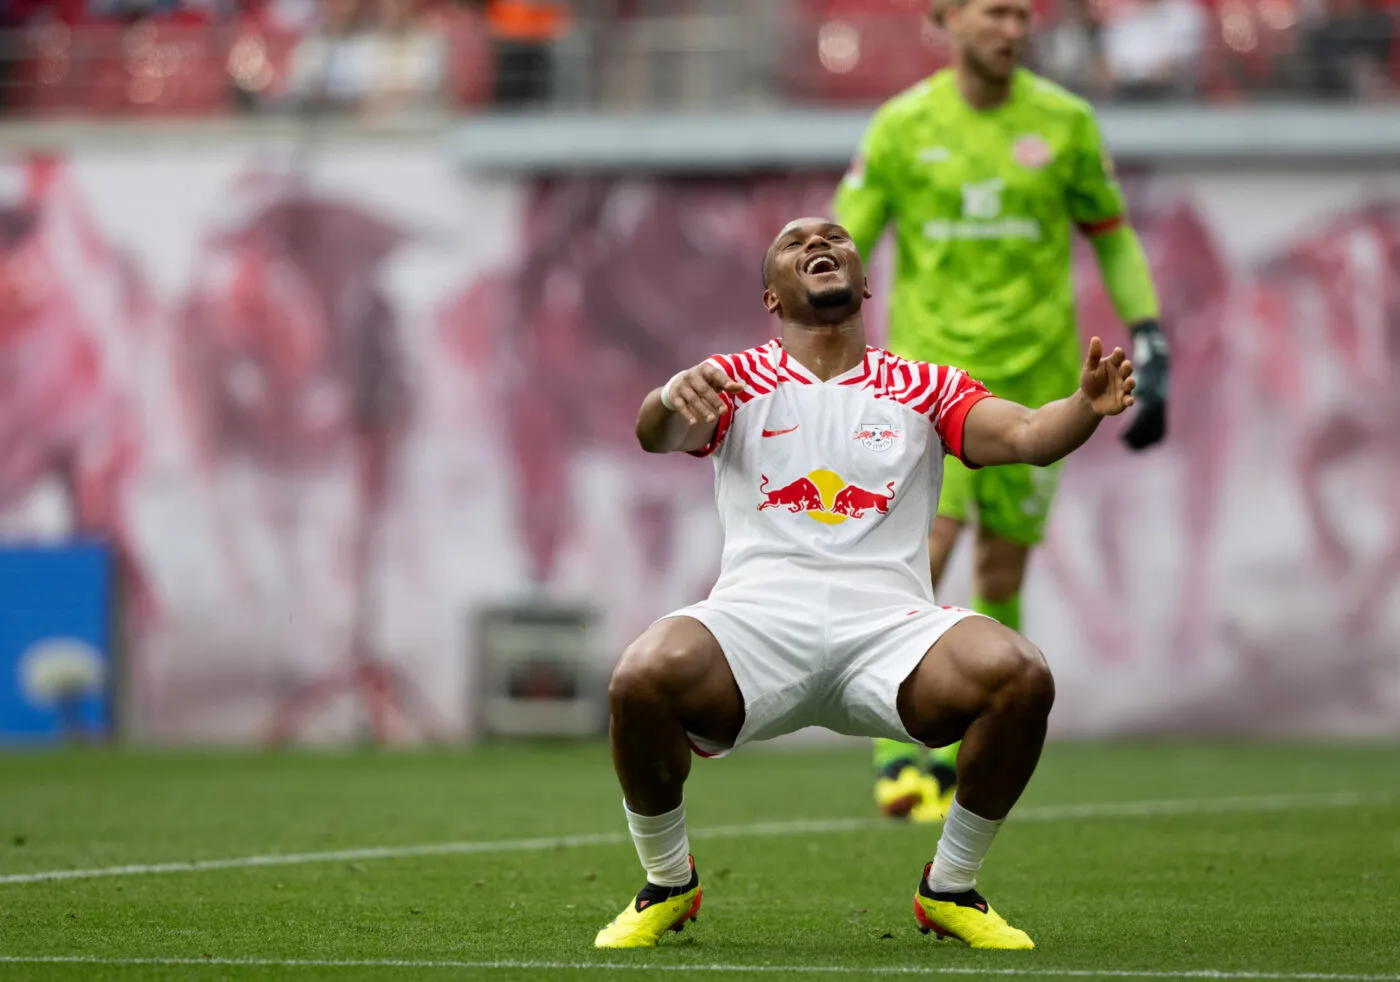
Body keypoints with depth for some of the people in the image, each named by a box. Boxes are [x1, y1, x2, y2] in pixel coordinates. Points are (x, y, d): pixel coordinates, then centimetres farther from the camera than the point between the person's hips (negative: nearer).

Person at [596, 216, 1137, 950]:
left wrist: (1086, 407, -21)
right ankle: (668, 884, -1)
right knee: (644, 678, -33)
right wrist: (672, 401, -31)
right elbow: (658, 437, -5)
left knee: (1020, 677, -29)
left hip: (888, 621, 1)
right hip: (760, 611, -1)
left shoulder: (924, 389, 19)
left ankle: (950, 889, -1)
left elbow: (1025, 435, 3)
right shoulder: (736, 382, 15)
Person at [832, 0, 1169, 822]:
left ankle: (963, 763, 17)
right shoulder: (902, 127, -1)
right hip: (930, 367, -1)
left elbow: (1113, 235, 13)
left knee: (1002, 576, 3)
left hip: (1034, 377, 1)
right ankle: (901, 756, -13)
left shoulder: (1065, 123, 2)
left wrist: (1150, 342, 6)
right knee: (926, 545, -18)